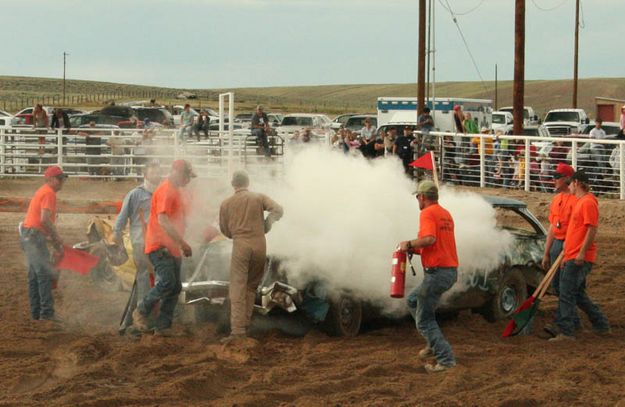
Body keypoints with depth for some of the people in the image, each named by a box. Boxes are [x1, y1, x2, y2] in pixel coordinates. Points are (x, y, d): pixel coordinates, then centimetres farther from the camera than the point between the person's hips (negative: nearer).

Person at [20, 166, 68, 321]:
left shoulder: (42, 192, 21)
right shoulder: (49, 193, -12)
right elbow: (45, 219, -23)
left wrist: (56, 244, 22)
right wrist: (57, 237, -11)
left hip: (28, 237, 11)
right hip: (35, 237, -11)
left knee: (34, 276, 12)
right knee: (45, 274, -12)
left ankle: (36, 313, 15)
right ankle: (47, 312, -15)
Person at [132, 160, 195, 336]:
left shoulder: (176, 191, 20)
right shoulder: (165, 191, -13)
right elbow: (162, 220, -22)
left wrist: (181, 244, 20)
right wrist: (182, 242, -22)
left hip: (172, 248, 10)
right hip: (160, 247, -10)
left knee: (175, 288, 5)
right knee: (167, 282, -21)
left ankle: (163, 327, 8)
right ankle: (141, 312, -3)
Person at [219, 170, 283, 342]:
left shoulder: (226, 204, 8)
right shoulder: (259, 198, 8)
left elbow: (224, 230, 14)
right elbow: (277, 210, -5)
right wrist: (266, 226, 10)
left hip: (240, 245, -2)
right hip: (260, 244, 2)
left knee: (238, 287, -6)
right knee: (252, 286, 14)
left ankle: (237, 329, -18)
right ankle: (245, 324, 12)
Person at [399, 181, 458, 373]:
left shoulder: (427, 213, -11)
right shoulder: (446, 214, 17)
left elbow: (429, 239, -27)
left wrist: (409, 244, -12)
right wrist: (415, 249, 19)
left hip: (437, 272, -9)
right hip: (451, 271, 9)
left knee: (424, 319, -2)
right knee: (413, 300, 27)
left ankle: (446, 359, -8)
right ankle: (433, 343, 22)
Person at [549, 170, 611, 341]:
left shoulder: (588, 202, -12)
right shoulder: (579, 202, 20)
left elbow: (592, 229, -20)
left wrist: (582, 253, -24)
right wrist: (567, 254, 26)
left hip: (579, 258, -10)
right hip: (572, 256, 10)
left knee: (567, 294, -12)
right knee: (578, 294, 15)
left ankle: (566, 332, -12)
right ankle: (601, 325, 23)